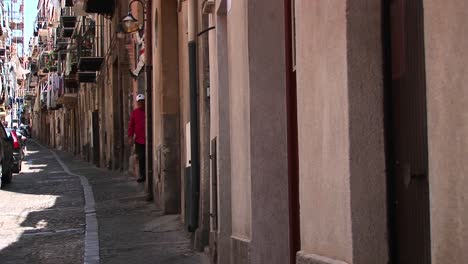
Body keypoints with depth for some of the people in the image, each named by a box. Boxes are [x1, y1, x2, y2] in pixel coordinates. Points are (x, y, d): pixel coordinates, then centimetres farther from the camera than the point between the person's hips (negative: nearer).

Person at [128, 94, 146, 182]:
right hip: (139, 140, 2)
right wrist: (130, 137, 2)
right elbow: (131, 125, 9)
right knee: (141, 158, 4)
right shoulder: (134, 113, 8)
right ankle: (142, 176, 12)